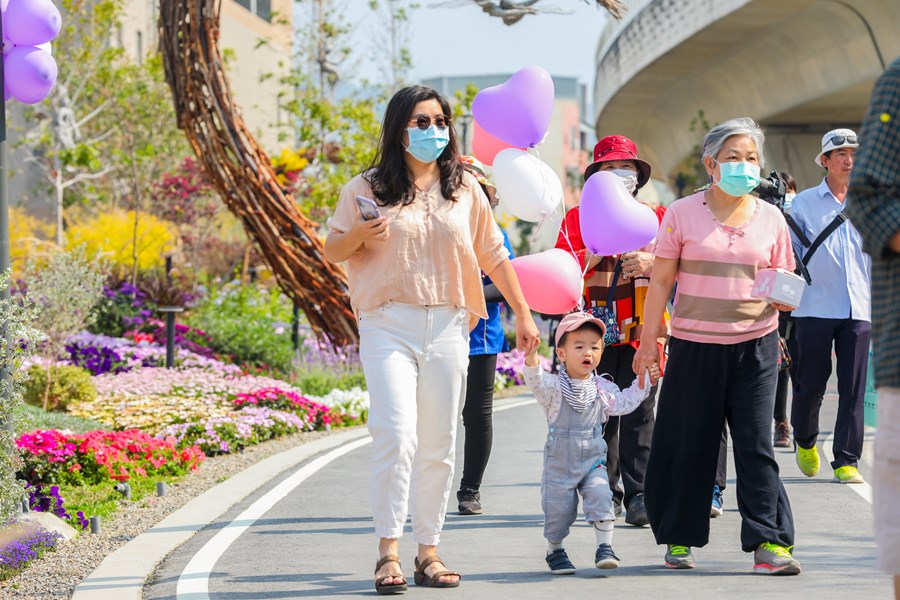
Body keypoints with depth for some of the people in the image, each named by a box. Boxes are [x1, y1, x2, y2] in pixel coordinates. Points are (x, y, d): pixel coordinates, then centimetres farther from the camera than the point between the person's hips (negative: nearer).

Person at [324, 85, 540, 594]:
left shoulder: (465, 189, 11)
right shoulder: (367, 188, 4)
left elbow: (493, 256, 16)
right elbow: (332, 252, 9)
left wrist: (524, 314, 15)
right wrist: (361, 235, -13)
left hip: (448, 326, 3)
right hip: (389, 323, -3)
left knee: (439, 445, 5)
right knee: (396, 435, -16)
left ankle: (430, 552, 12)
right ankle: (389, 553, -13)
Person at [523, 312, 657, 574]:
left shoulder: (603, 389, 6)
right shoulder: (554, 387, -9)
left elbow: (623, 403, 18)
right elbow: (537, 381, -29)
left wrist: (642, 381, 9)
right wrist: (531, 356, -48)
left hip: (593, 461, 2)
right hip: (559, 462, -2)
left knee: (600, 496, -17)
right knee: (558, 508, 2)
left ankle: (604, 547, -8)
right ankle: (555, 551, 24)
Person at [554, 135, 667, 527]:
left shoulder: (656, 216, 11)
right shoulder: (577, 219, 12)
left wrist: (651, 262, -19)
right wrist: (596, 252, -14)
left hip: (642, 328, -1)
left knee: (639, 411, -7)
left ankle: (639, 494, -7)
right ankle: (605, 492, 12)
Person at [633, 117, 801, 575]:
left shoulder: (771, 218, 6)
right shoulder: (682, 213, 1)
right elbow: (661, 281, 4)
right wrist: (649, 340, 1)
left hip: (754, 346, 1)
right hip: (694, 345, -1)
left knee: (755, 444, -5)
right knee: (688, 443, 6)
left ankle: (769, 542, -5)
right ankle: (679, 538, 19)